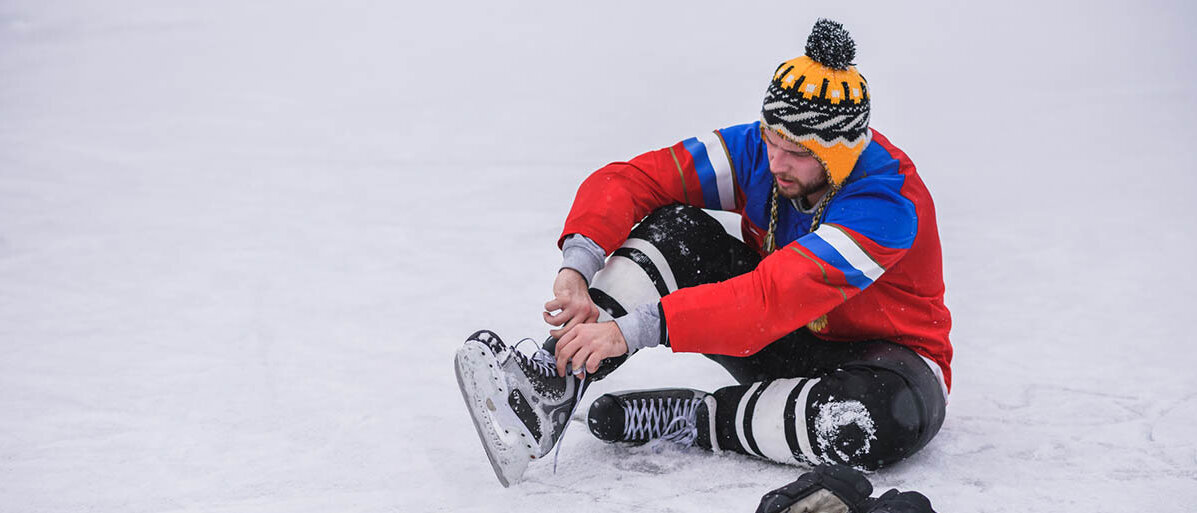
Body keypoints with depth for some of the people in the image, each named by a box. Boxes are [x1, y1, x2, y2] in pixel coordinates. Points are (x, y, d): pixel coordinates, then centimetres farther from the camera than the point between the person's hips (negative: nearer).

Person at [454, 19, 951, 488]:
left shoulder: (889, 202, -31)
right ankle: (552, 387, -31)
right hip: (783, 344, 4)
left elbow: (774, 298, -41)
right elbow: (627, 180, -18)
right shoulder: (760, 148, -13)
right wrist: (577, 266, -37)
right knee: (677, 228, -19)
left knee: (894, 415, -43)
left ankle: (693, 419, -24)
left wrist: (636, 329, -48)